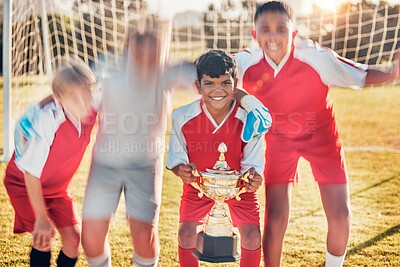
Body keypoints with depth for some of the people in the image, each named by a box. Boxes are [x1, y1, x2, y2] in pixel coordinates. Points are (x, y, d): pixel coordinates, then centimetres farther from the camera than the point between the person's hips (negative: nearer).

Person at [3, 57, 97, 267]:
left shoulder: (89, 114, -22)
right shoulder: (46, 120, -37)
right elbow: (31, 172, -28)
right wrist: (42, 218, -22)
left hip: (57, 187, 5)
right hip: (24, 184, -5)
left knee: (74, 238, -1)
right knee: (43, 238, -17)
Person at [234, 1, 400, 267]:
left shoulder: (317, 58, -28)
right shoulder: (246, 64, -23)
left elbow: (361, 75, -19)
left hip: (321, 136, 0)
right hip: (279, 140, 1)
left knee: (340, 215, -3)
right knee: (276, 218, -7)